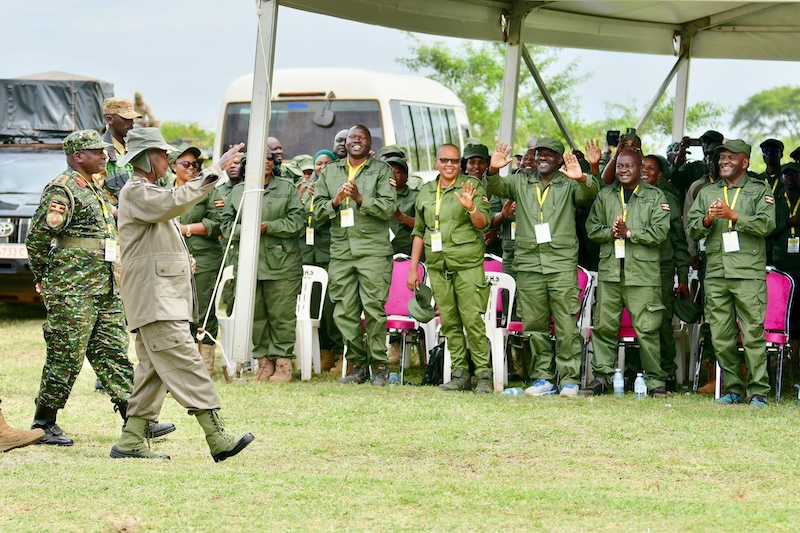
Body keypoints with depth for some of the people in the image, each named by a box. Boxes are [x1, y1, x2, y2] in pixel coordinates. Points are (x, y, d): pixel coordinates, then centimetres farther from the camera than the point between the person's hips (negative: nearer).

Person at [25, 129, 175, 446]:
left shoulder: (94, 189, 19)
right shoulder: (61, 191, -12)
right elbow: (37, 238, -14)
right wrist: (44, 280, -5)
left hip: (106, 291, 9)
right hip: (73, 291, -9)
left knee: (113, 354, 7)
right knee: (66, 358, -4)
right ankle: (43, 425, 6)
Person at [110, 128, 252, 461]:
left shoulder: (148, 192, 24)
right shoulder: (135, 191, -9)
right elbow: (174, 203, -28)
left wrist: (183, 259, 14)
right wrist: (216, 170, -27)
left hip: (166, 294, 11)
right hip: (154, 299, -11)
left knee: (154, 370, 9)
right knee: (186, 364, -15)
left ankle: (131, 442, 10)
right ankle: (217, 439, -21)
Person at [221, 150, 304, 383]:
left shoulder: (287, 188, 9)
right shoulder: (237, 191, 16)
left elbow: (297, 220, -1)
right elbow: (227, 224, 12)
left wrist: (269, 227, -11)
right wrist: (243, 230, -8)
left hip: (281, 264, -3)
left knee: (282, 315, -4)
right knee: (256, 315, 3)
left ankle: (283, 363, 0)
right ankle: (264, 361, 10)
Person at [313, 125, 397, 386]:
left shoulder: (381, 170, 8)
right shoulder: (330, 172, 18)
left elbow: (389, 208, -3)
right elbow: (318, 210, 12)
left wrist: (361, 198, -15)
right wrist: (335, 201, -7)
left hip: (373, 249, -4)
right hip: (340, 250, 4)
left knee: (374, 308, -9)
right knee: (344, 312, 1)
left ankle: (380, 365, -2)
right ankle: (358, 365, 9)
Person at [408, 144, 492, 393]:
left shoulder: (471, 185, 2)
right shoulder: (426, 191, 15)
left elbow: (483, 223, -6)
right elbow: (419, 231, 20)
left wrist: (471, 208, -27)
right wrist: (413, 269, 17)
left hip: (467, 264, -5)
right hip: (437, 266, 5)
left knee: (472, 319, -10)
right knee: (449, 322, 4)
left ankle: (483, 374, -7)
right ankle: (460, 373, 9)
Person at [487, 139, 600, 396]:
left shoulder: (568, 184, 8)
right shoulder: (521, 182, 16)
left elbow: (590, 192, -8)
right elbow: (496, 187, 4)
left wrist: (582, 178, -31)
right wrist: (494, 170, -19)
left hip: (562, 263, -3)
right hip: (528, 263, 3)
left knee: (567, 324, -8)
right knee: (534, 325, 4)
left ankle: (570, 379, -5)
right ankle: (543, 378, 10)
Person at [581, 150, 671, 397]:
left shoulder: (655, 197, 5)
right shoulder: (605, 195, 16)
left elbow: (659, 232, -4)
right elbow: (592, 227, 11)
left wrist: (630, 233, -12)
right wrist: (610, 232, -8)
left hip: (642, 272, -3)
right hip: (609, 269, 4)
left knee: (646, 329, -5)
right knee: (604, 326, 3)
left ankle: (655, 380, 1)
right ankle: (602, 376, 10)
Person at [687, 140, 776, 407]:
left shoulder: (760, 191, 8)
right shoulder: (706, 193, 19)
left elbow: (766, 224, -7)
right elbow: (692, 230, 13)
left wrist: (733, 215, -15)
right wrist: (707, 219, -8)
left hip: (749, 272, -4)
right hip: (715, 273, 4)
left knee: (753, 333, -9)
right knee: (721, 337, 3)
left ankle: (758, 391, -6)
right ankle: (733, 389, 12)